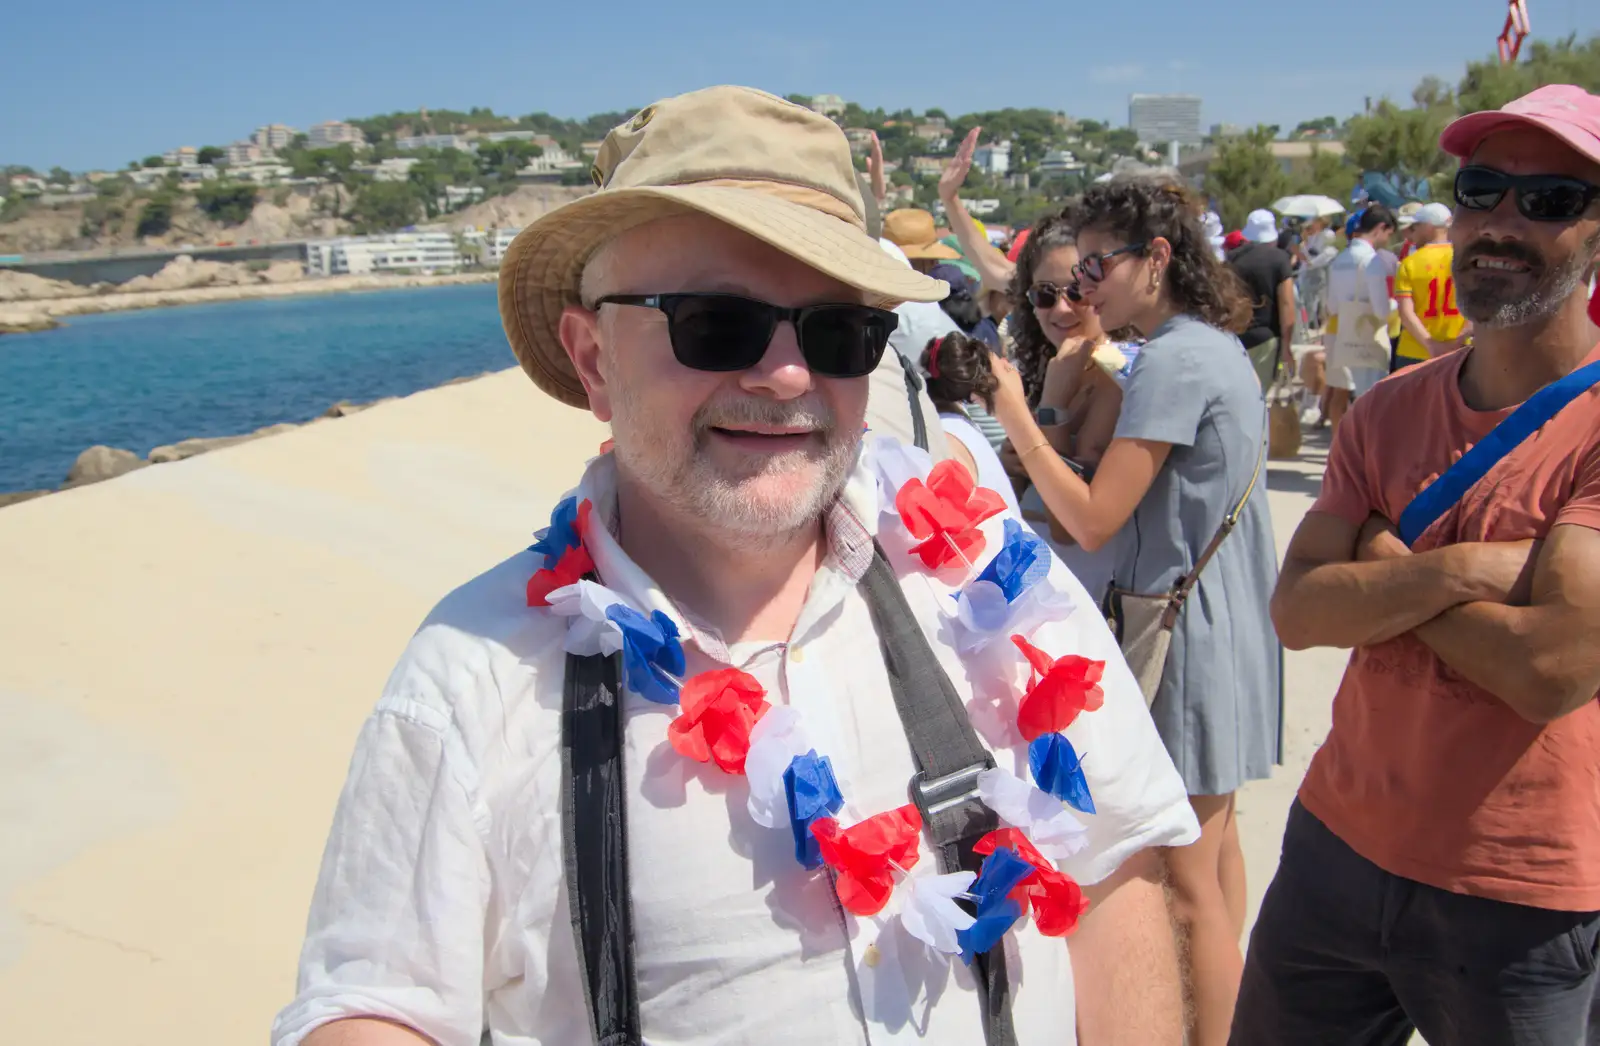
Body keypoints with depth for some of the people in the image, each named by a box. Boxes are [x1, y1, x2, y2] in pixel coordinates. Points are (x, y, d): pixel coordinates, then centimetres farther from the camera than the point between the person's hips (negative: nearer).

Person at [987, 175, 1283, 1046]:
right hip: (1228, 622, 11)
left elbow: (1094, 519, -20)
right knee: (1215, 845, 22)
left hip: (1188, 631, -11)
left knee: (1188, 879, 0)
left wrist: (1014, 416, -14)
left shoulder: (1171, 361, -19)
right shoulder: (1220, 348, 12)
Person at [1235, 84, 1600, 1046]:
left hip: (1521, 897, -5)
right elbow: (1297, 609, -6)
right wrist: (1463, 570, -20)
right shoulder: (1393, 408, 3)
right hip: (1339, 841, 5)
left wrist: (1387, 566, -11)